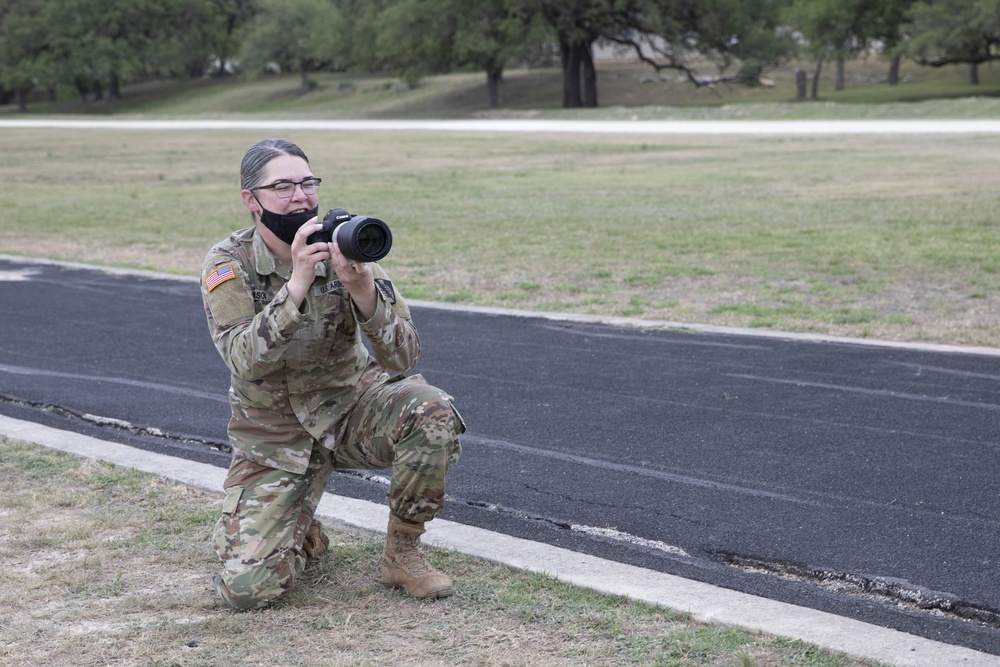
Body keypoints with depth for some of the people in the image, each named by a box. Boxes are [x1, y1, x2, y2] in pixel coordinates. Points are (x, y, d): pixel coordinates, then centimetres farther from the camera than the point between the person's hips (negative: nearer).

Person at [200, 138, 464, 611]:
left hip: (351, 405, 1)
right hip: (273, 435, -1)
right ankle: (302, 535, 20)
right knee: (247, 588, -16)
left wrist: (362, 289, -37)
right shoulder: (227, 265, -14)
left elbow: (403, 357, -20)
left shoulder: (344, 251, -12)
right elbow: (246, 362, -29)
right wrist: (297, 284, -39)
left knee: (433, 414, -30)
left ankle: (402, 553, -7)